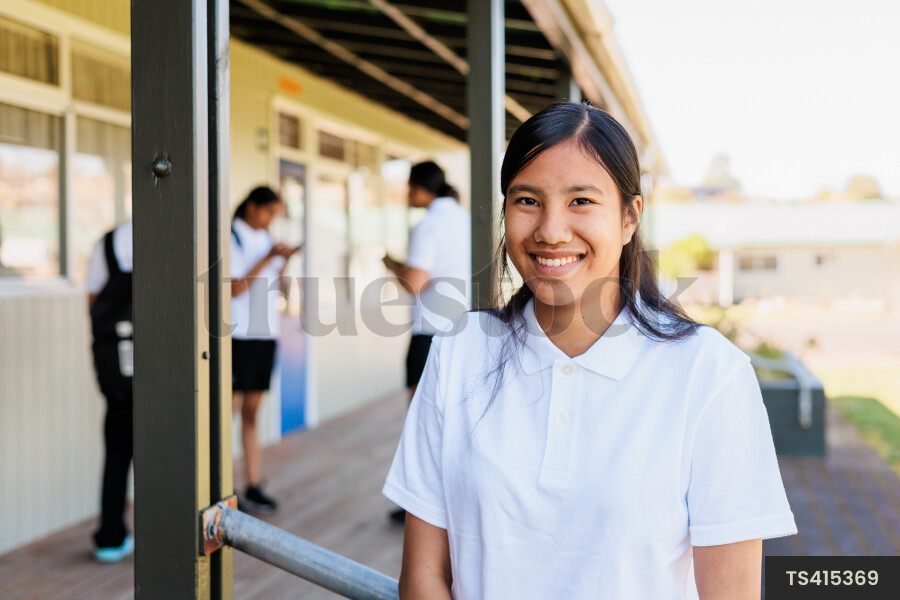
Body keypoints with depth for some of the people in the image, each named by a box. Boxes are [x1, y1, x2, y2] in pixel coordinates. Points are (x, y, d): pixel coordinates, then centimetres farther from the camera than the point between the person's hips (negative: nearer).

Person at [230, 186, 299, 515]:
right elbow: (235, 288, -12)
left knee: (252, 411, 8)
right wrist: (268, 258, -15)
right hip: (238, 335, -7)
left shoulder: (266, 239, 16)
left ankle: (253, 487, 9)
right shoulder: (232, 239, -5)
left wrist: (284, 261, 2)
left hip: (265, 332, 7)